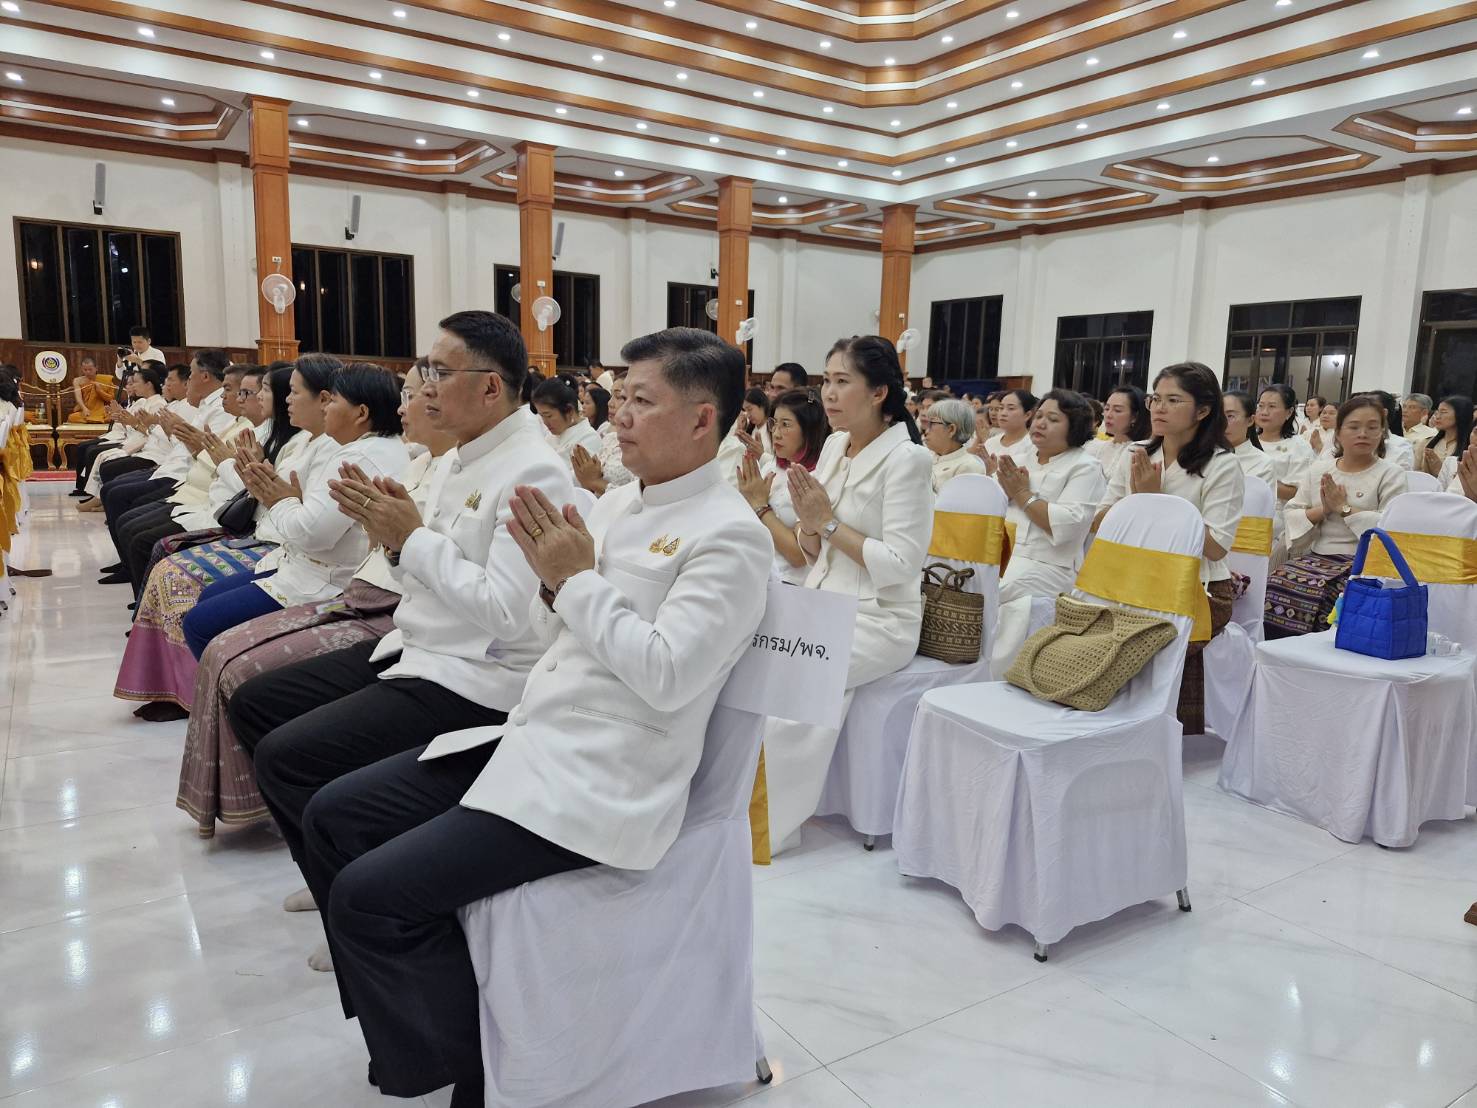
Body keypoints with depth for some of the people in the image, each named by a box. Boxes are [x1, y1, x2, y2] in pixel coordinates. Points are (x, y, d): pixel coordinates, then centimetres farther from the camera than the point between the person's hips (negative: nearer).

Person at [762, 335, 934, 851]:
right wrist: (807, 521, -10)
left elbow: (900, 565, -20)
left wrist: (829, 521, -17)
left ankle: (768, 818, -1)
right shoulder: (834, 445, 8)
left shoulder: (907, 459, -14)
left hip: (878, 620, -7)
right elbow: (815, 553, 11)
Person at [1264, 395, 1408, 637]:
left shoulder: (1392, 475, 4)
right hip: (1315, 557, 4)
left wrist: (1344, 508, -11)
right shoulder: (1318, 469, 17)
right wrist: (1322, 510, -7)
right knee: (1276, 585, -24)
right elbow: (1291, 515, 11)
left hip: (1362, 562, -4)